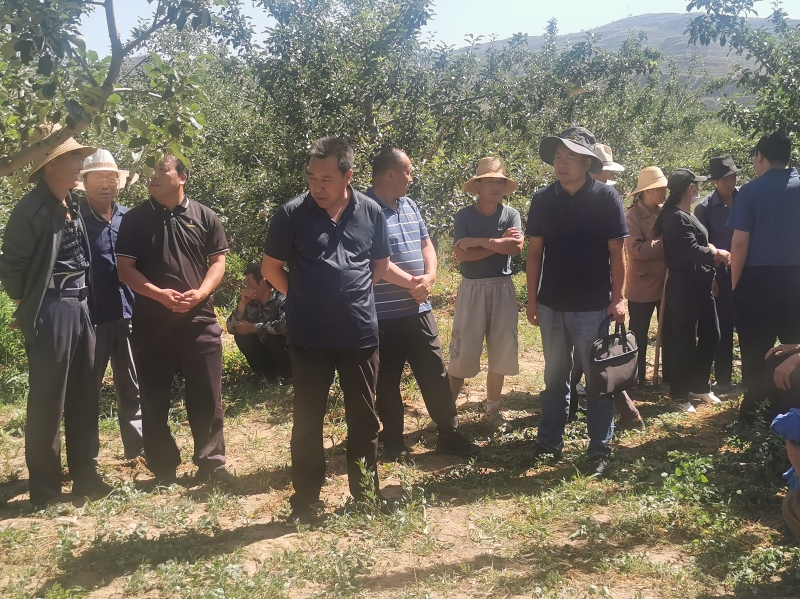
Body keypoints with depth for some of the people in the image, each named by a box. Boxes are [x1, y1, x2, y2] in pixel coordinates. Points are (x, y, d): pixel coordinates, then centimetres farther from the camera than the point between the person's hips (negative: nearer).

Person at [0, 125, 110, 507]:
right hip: (50, 311, -7)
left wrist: (80, 300, 11)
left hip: (80, 307, 7)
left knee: (84, 397, 12)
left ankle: (85, 475, 24)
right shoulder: (31, 210, -13)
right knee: (47, 402, 1)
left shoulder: (73, 206, 10)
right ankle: (45, 488, 13)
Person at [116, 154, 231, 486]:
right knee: (154, 398, 6)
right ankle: (163, 469, 19)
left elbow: (218, 261, 4)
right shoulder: (134, 219, 3)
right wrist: (159, 293, -16)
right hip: (151, 321, 0)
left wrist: (200, 293, -14)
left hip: (199, 319, 0)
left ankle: (211, 462, 18)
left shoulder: (204, 216, 4)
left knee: (207, 395, 5)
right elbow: (125, 268, -1)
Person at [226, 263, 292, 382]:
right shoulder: (250, 302, -5)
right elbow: (231, 328, -6)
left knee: (274, 338, -32)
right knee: (240, 336, -10)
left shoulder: (283, 298, -23)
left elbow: (286, 325, -40)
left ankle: (288, 376, -7)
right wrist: (242, 304, -21)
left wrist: (253, 328, -28)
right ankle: (270, 374, 0)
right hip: (267, 351, 6)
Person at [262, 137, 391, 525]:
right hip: (309, 338, -2)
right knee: (307, 420, 7)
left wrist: (352, 293, 9)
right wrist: (304, 297, 5)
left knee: (364, 417, 13)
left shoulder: (371, 213, -2)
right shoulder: (292, 214, -8)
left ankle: (366, 493, 29)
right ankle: (304, 501, 21)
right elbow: (271, 267, 2)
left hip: (361, 334, 2)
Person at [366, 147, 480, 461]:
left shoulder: (410, 206, 12)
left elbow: (426, 244, 14)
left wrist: (429, 277, -6)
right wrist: (413, 282, -13)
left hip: (418, 309, 7)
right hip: (384, 314, -7)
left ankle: (448, 435, 23)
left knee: (435, 373, 11)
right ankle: (393, 442, 22)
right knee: (387, 381, 7)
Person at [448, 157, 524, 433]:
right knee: (463, 352, -2)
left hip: (503, 289, 3)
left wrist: (479, 241, -14)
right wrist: (499, 243, -13)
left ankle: (492, 410, 23)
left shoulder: (511, 214, 3)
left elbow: (516, 247, -14)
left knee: (500, 352, 8)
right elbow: (461, 254, -15)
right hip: (472, 289, -2)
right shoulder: (464, 215, -2)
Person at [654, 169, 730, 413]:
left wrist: (712, 251, -4)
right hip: (684, 289, -10)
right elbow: (693, 252, -22)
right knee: (685, 341, 0)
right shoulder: (677, 218, -17)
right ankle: (679, 394, 13)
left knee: (710, 336, 15)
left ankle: (699, 386, 29)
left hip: (700, 286, 10)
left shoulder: (688, 216, 15)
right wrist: (717, 254, -6)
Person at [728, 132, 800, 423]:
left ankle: (753, 405, 13)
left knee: (755, 347, 6)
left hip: (757, 278, -3)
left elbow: (740, 243, -12)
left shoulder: (751, 191, -10)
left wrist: (734, 283, -3)